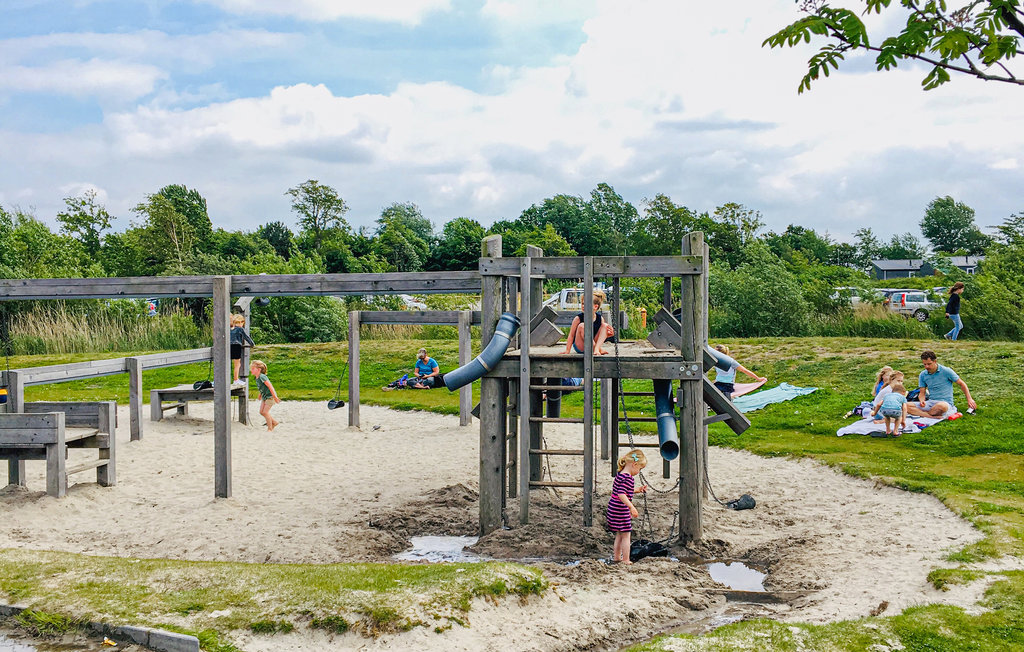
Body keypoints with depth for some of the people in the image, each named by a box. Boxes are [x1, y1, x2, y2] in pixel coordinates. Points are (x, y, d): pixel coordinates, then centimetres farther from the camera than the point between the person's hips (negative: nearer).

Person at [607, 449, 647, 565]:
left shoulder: (619, 474, 9)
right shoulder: (628, 478, -20)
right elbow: (621, 494, -30)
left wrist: (637, 490, 19)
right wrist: (631, 507, -32)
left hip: (614, 509, 10)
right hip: (621, 511, -10)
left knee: (619, 535, 21)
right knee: (626, 535, 2)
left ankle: (616, 558, 30)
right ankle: (626, 561, 8)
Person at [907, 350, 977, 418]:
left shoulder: (946, 371, -3)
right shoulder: (923, 375, 8)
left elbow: (962, 384, 6)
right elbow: (922, 393, 11)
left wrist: (969, 399, 0)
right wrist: (922, 401, -13)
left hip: (945, 403, -4)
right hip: (930, 402, 4)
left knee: (942, 406, -44)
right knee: (906, 406, -23)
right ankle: (935, 417, -35)